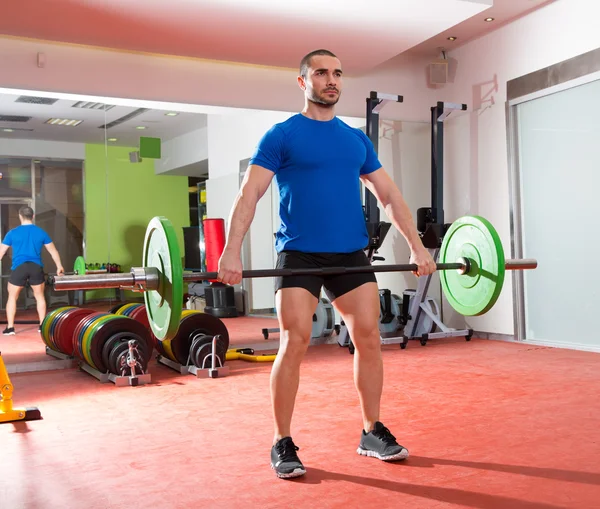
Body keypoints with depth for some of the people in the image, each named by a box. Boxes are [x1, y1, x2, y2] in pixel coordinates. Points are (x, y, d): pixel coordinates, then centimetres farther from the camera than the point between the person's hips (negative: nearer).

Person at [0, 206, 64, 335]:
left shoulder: (13, 233, 1)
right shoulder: (41, 232, 6)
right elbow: (53, 251, 14)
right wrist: (59, 266, 25)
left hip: (19, 268, -2)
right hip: (36, 267, 2)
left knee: (12, 297, 12)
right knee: (39, 296, 17)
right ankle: (42, 325, 16)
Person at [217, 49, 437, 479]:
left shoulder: (357, 139, 14)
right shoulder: (282, 136, 0)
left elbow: (389, 194, 15)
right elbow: (249, 194, -9)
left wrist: (417, 245, 7)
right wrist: (232, 251, -21)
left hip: (351, 253, 5)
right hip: (300, 254, -4)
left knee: (369, 337, 1)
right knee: (294, 343, -10)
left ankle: (373, 432, 18)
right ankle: (283, 444, 5)